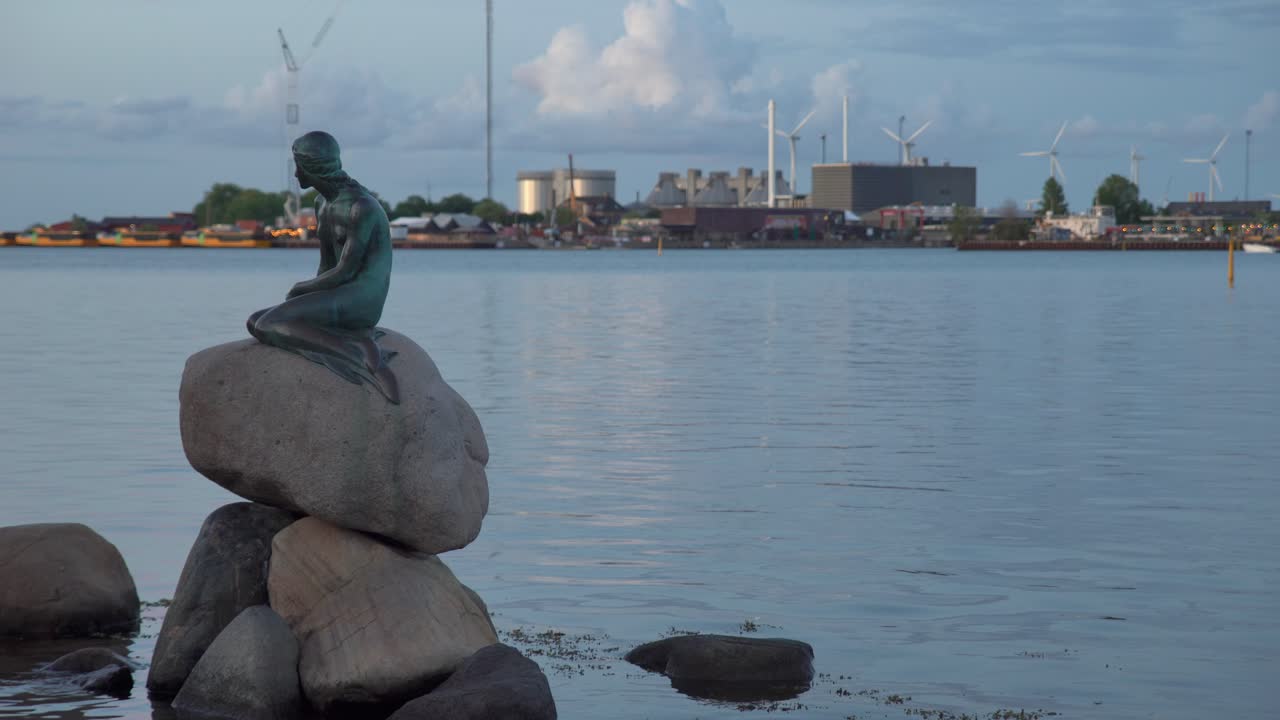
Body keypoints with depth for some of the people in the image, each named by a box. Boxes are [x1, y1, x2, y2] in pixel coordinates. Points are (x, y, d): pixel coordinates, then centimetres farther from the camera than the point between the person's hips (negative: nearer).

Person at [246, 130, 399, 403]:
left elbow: (345, 272, -17)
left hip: (360, 301, -10)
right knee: (255, 321, -3)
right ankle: (356, 338, -13)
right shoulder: (323, 204, 15)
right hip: (335, 301, 10)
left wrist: (300, 289, -4)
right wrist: (305, 293, 0)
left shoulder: (361, 207, -16)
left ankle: (361, 352, -25)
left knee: (267, 327, -22)